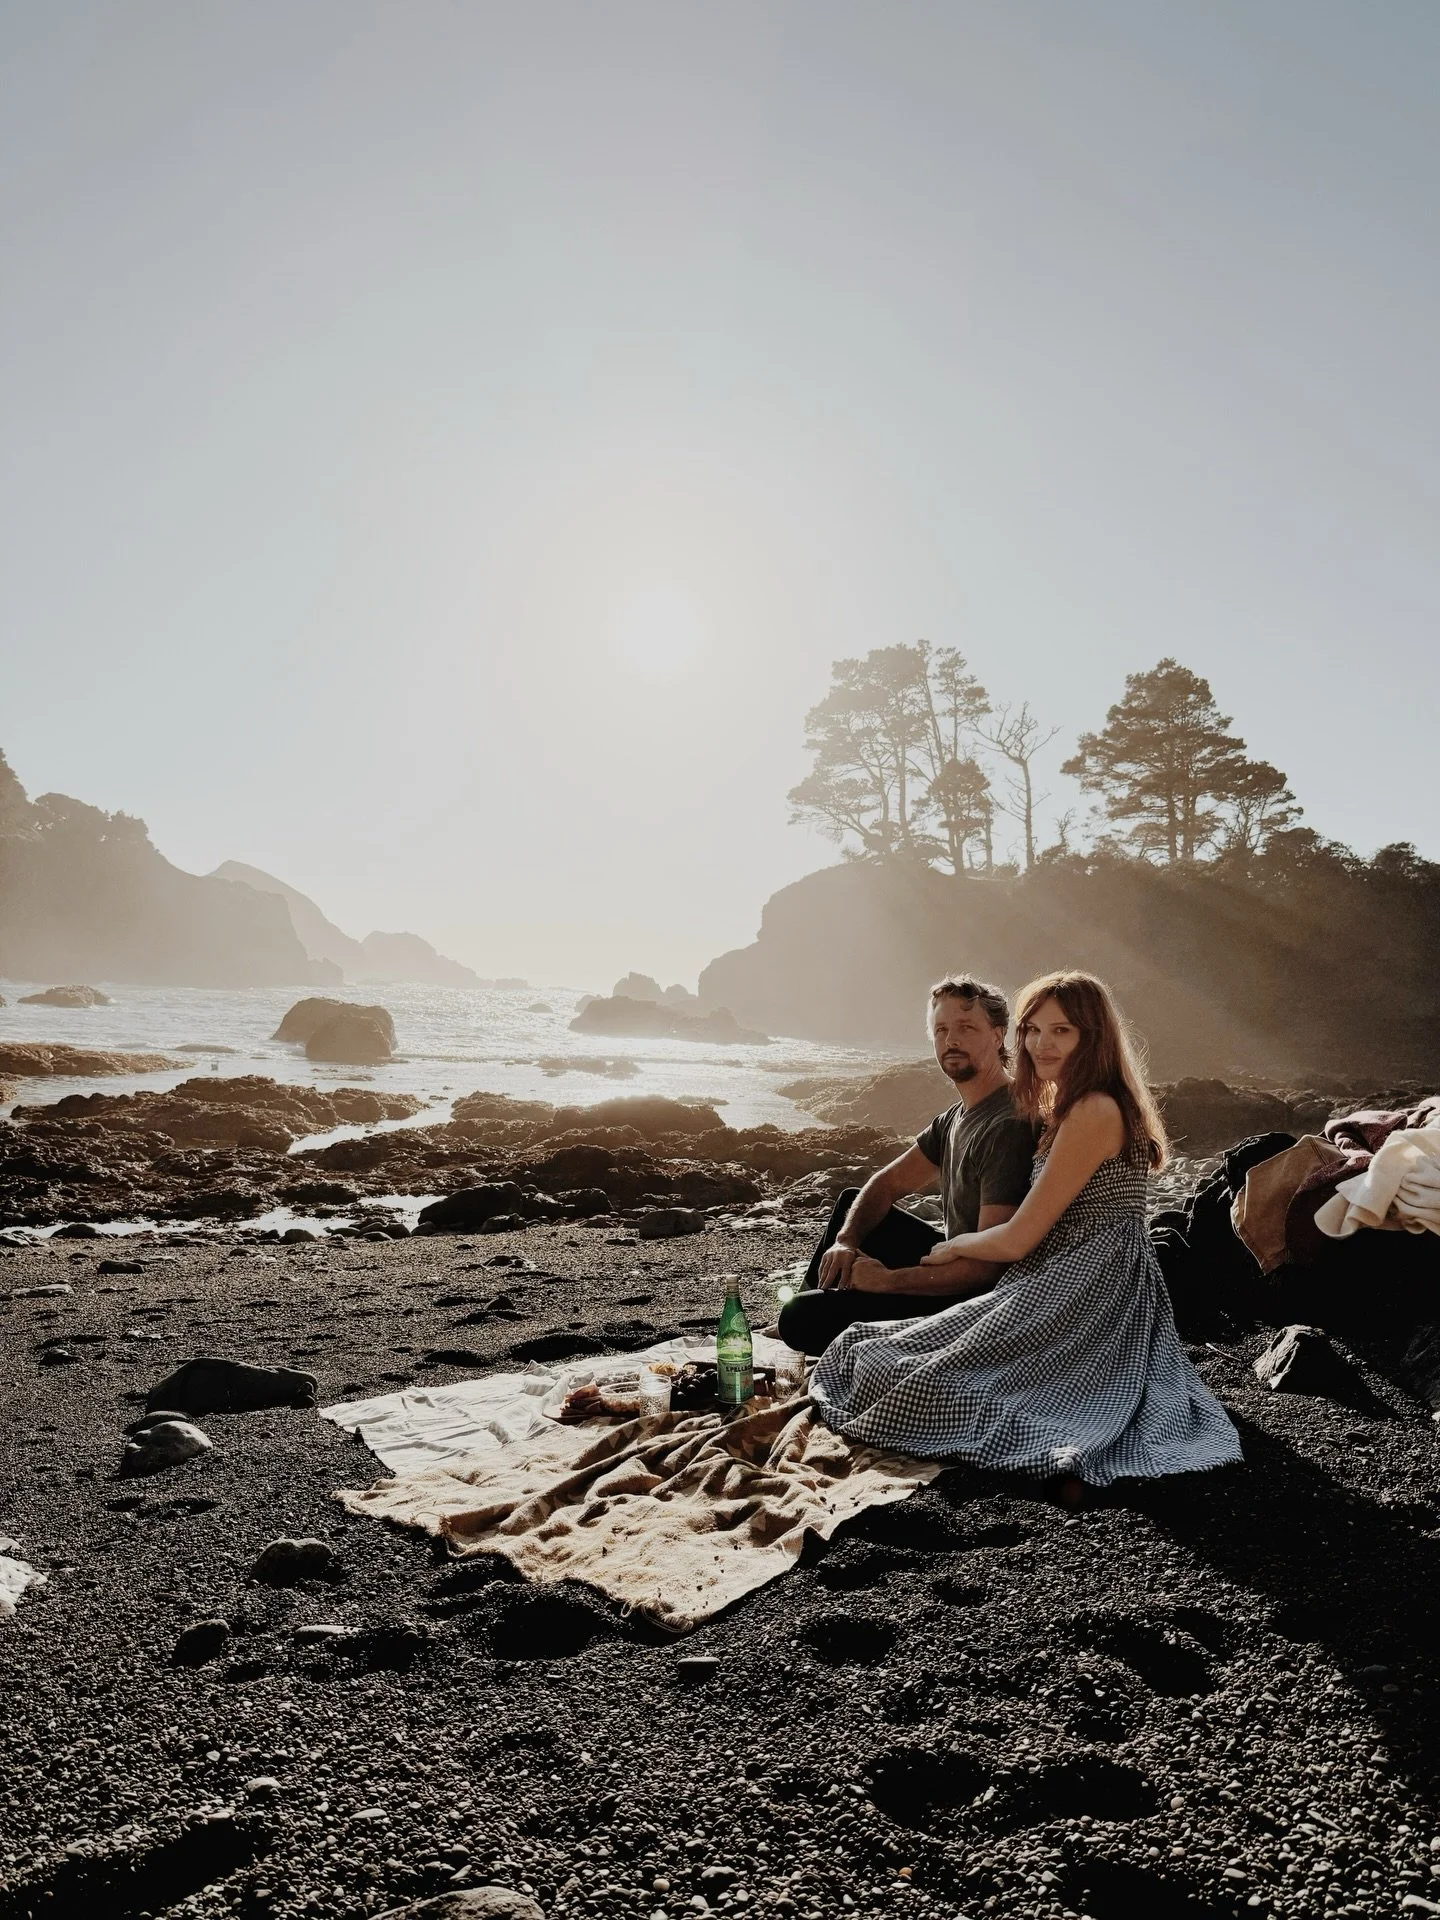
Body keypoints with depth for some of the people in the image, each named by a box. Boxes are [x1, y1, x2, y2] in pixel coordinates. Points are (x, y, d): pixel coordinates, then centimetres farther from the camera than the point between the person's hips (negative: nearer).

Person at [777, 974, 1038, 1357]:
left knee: (800, 1319, -15)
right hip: (951, 1267, 10)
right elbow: (887, 1184, 13)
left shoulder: (1008, 1127, -25)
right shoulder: (957, 1117, 8)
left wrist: (887, 1279, -22)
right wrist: (845, 1240, -7)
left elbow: (987, 1264, -29)